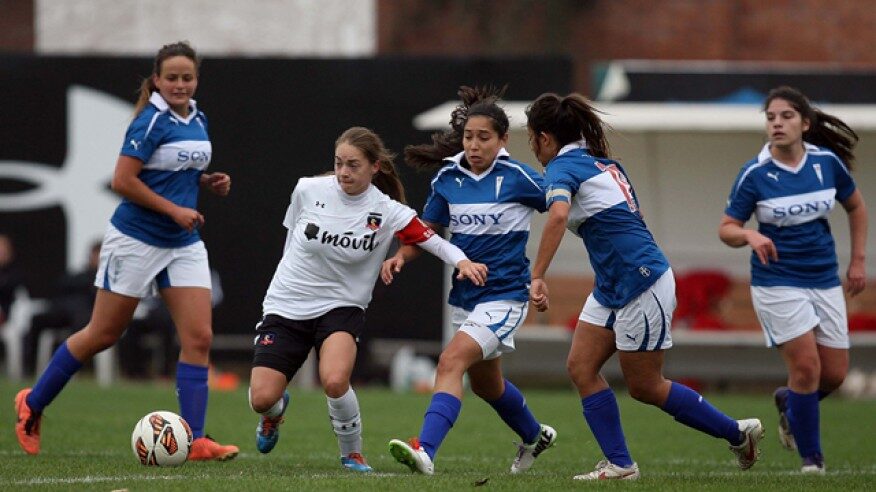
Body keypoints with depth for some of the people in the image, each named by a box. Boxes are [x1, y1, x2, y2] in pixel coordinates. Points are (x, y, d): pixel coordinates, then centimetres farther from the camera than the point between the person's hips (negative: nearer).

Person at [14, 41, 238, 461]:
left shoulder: (197, 120, 8)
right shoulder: (151, 122, -16)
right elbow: (123, 181, -20)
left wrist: (208, 182, 3)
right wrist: (174, 210, -20)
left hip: (183, 244, 7)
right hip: (136, 240, -7)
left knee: (199, 337, -6)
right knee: (103, 335, 4)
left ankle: (194, 441, -6)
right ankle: (32, 403, 22)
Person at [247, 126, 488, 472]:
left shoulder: (388, 213, -10)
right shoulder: (308, 190, -6)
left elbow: (434, 242, -13)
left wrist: (462, 261, -32)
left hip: (341, 307, -2)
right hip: (286, 306, 2)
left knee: (335, 382, -31)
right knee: (262, 399, -12)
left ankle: (352, 454, -2)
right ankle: (276, 411, 29)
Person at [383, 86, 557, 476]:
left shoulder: (517, 178, -14)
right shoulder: (447, 178, 0)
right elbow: (427, 230, 11)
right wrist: (401, 256, -9)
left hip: (504, 295, -7)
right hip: (464, 294, 7)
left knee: (452, 361, -27)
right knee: (485, 384, 24)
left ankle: (425, 451, -38)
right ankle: (534, 436, 52)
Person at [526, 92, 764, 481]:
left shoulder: (562, 167, -14)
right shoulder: (601, 161, 15)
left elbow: (558, 215, -34)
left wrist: (537, 277, -35)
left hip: (641, 284, -10)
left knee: (644, 387, 1)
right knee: (581, 367, 4)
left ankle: (738, 433, 13)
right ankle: (620, 464, 1)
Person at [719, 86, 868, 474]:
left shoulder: (828, 162, -4)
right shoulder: (754, 174, -12)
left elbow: (856, 207, 13)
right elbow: (726, 229, -8)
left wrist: (858, 261, 9)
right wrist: (749, 235, -29)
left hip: (825, 281, 4)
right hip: (777, 284, -4)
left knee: (834, 373, 4)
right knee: (806, 365, -12)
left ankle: (789, 402, 37)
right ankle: (810, 457, 4)